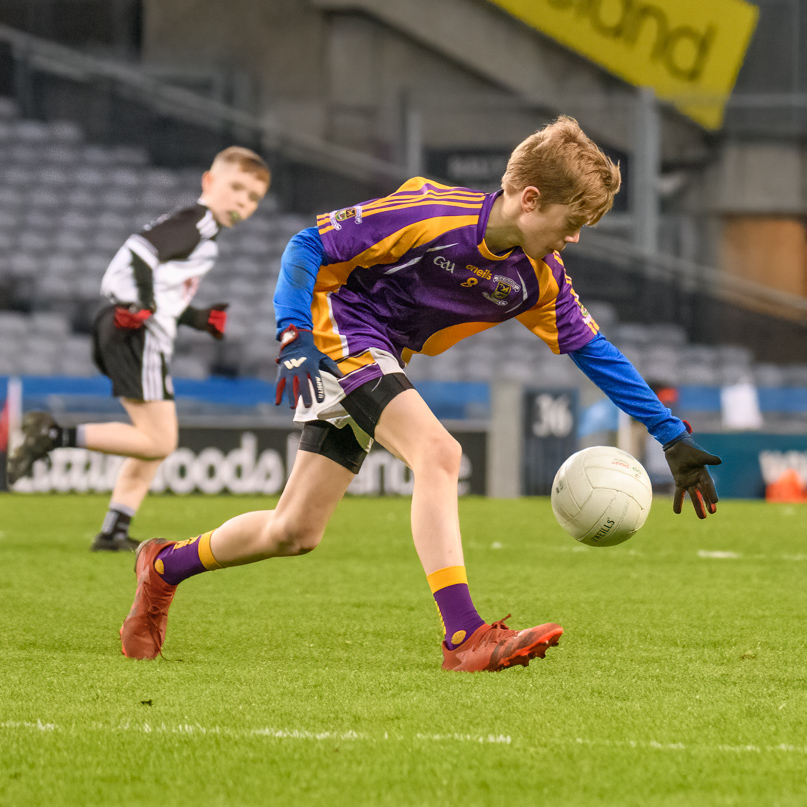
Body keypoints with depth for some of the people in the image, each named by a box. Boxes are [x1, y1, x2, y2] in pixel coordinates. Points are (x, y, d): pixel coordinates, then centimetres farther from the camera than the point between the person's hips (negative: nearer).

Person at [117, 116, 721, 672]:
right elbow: (309, 246, -16)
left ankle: (166, 565, 30)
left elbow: (593, 350, 5)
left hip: (381, 363, 8)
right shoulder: (431, 215, -23)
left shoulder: (538, 278, -4)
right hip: (337, 334, -8)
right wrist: (294, 337, -27)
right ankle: (464, 636, -31)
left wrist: (674, 439, 3)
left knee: (294, 533, 7)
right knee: (437, 451, -28)